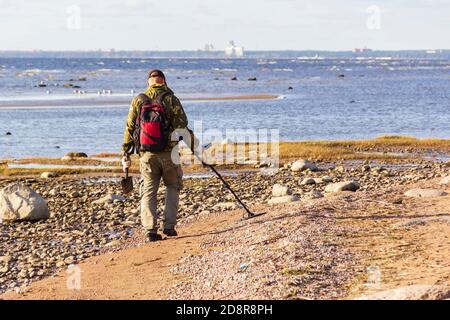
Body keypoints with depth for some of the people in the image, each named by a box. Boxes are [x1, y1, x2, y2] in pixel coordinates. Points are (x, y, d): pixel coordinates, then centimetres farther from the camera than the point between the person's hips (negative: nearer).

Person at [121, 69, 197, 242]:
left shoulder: (138, 100, 4)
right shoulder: (171, 99, -4)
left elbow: (130, 128, 6)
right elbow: (182, 125, -8)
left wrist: (126, 153, 12)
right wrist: (191, 140, 8)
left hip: (146, 154, 2)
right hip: (168, 153, -2)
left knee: (148, 191, 8)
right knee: (172, 187, 16)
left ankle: (150, 229, -3)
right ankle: (169, 226, 7)